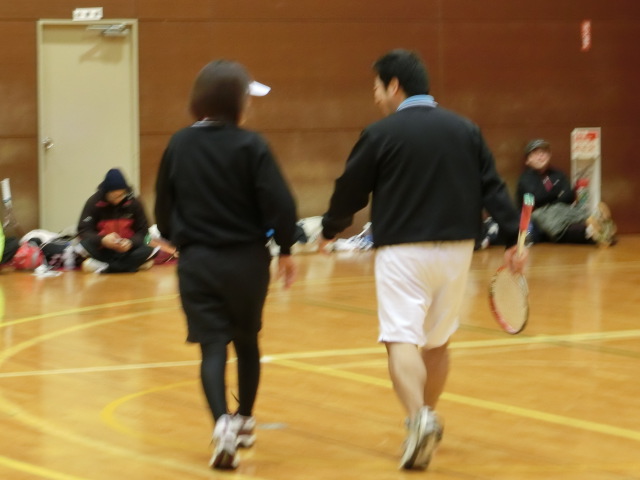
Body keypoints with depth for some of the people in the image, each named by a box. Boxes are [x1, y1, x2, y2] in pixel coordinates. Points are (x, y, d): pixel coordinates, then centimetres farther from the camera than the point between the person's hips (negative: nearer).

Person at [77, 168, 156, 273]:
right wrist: (102, 239, -32)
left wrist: (131, 242, -26)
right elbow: (83, 231, -12)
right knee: (85, 245, -33)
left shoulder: (134, 203, -7)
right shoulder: (94, 202, -10)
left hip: (127, 249, 1)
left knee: (147, 251, -30)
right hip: (102, 249, -1)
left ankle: (103, 267, -29)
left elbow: (143, 231, -3)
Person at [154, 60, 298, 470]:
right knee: (246, 340, 19)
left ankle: (223, 424, -23)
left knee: (212, 346, -2)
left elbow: (163, 206, 8)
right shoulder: (250, 145, -11)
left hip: (196, 262, 1)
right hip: (246, 259, -1)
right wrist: (286, 250, 0)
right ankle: (245, 421, 31)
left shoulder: (179, 144, 0)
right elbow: (280, 204, -15)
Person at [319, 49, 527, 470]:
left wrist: (331, 230, 20)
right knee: (438, 341, 20)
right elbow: (493, 188, 2)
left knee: (401, 339, -9)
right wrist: (514, 238, 0)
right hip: (456, 249, 5)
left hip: (403, 250, -5)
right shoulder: (465, 130, 7)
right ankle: (429, 419, 32)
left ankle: (419, 417, -31)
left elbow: (351, 190, 3)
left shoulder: (382, 134, -5)